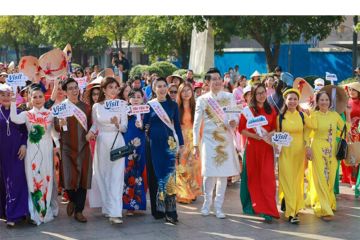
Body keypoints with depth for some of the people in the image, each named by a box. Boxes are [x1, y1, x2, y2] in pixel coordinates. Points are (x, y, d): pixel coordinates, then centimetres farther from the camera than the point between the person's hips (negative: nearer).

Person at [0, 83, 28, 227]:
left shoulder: (18, 112, 6)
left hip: (16, 151, 0)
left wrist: (24, 145, -7)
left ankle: (13, 214, -4)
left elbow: (25, 131, 8)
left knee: (16, 181, -6)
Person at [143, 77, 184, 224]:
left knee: (169, 176, -7)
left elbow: (177, 125, 10)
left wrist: (181, 144, 6)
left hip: (169, 143, 0)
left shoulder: (173, 105, 7)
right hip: (154, 144, 1)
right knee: (155, 175, 4)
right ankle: (157, 210, 15)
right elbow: (145, 124, 7)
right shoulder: (149, 105, 5)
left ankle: (170, 212, -7)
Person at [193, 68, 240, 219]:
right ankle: (207, 202, 16)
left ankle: (218, 206, 14)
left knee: (223, 173, 2)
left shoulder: (229, 97, 6)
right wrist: (196, 145, 3)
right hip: (209, 140, -2)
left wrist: (234, 121, -15)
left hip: (226, 140, 2)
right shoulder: (202, 100, 2)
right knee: (209, 174, -7)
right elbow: (197, 124, 5)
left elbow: (235, 115, 10)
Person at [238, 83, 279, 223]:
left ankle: (268, 210, -9)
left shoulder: (271, 111, 9)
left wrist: (269, 134, -10)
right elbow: (241, 129, -3)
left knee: (267, 177, -7)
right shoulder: (248, 110, 1)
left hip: (267, 147, 2)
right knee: (253, 177, 6)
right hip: (252, 147, -1)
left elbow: (275, 128, 12)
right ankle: (251, 205, 24)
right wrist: (255, 136, -16)